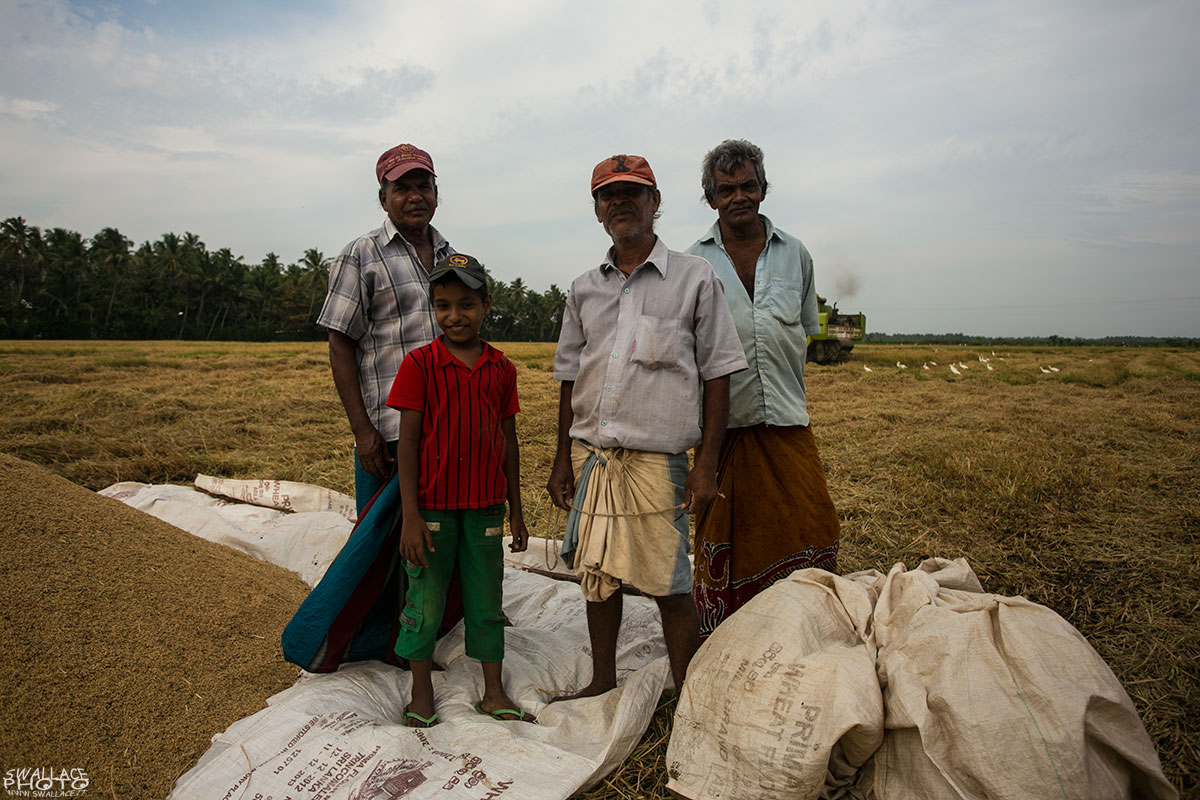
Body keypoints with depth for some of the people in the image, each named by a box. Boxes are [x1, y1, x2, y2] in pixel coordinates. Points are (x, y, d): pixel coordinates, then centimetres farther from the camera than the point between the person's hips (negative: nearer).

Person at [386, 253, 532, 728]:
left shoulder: (501, 368, 3)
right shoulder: (420, 363, -6)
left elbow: (508, 440, 8)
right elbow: (407, 441, -7)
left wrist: (516, 511, 9)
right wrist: (410, 515, -12)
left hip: (485, 506, 3)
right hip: (432, 506, -2)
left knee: (487, 602, 12)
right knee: (425, 602, 9)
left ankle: (494, 694, 27)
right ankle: (422, 697, 28)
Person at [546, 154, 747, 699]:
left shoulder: (695, 279, 0)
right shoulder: (584, 289, 12)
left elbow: (717, 374, -1)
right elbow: (570, 379, 15)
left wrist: (707, 463, -7)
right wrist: (563, 460, 12)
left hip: (656, 457, -4)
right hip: (590, 454, 5)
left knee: (669, 584, 0)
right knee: (597, 574, 13)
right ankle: (603, 681, 32)